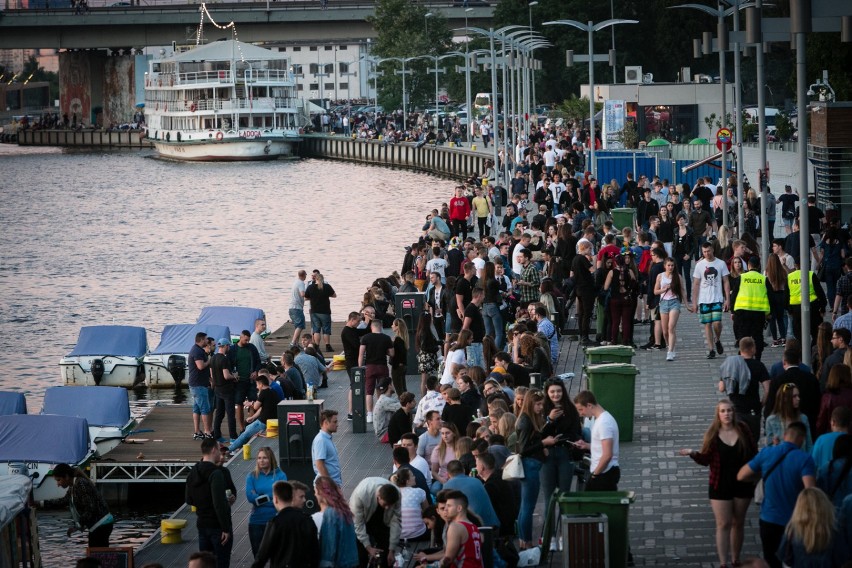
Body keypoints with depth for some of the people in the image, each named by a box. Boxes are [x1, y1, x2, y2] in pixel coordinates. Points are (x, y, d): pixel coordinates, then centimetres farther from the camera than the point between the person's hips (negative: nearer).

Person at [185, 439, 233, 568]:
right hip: (217, 525, -8)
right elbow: (219, 504, -25)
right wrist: (226, 528, -21)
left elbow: (189, 500, 17)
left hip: (202, 524, 8)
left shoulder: (193, 473, 8)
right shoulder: (215, 474, -20)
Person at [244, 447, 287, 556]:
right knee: (258, 556, 8)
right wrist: (270, 498, -9)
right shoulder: (252, 477, 5)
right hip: (257, 521, 2)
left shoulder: (280, 475, 0)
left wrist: (259, 498, -8)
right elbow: (250, 497, -8)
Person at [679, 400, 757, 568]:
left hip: (742, 483, 2)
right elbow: (706, 459, -5)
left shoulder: (743, 430, -2)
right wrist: (693, 453, -23)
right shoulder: (712, 434, -5)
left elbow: (753, 453, 4)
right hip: (720, 485, -2)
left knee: (738, 523, 12)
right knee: (723, 524, -4)